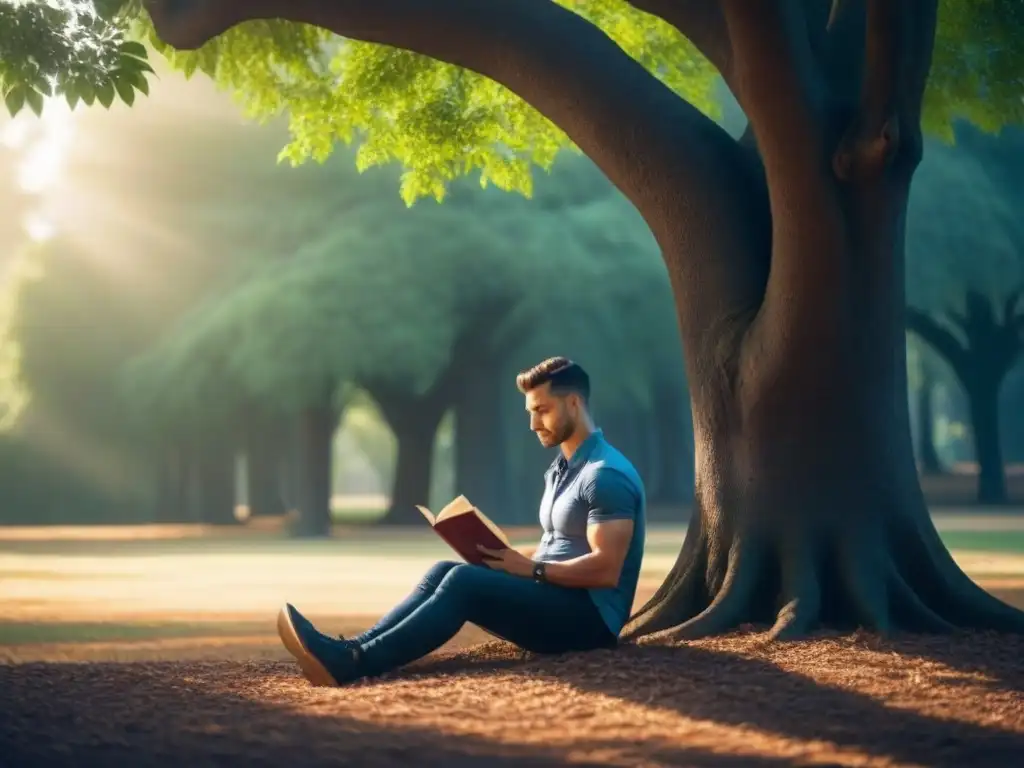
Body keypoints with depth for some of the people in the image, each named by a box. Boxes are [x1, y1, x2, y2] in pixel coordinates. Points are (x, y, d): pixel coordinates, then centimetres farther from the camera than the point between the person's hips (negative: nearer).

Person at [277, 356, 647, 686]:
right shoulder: (560, 469, 20)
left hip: (588, 617, -9)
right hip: (552, 600, 9)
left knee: (464, 581, -26)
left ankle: (355, 663, -38)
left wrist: (530, 569, -17)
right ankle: (352, 649, -27)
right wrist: (510, 560, 5)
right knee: (444, 571, -10)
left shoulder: (606, 475, -13)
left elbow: (605, 570, -21)